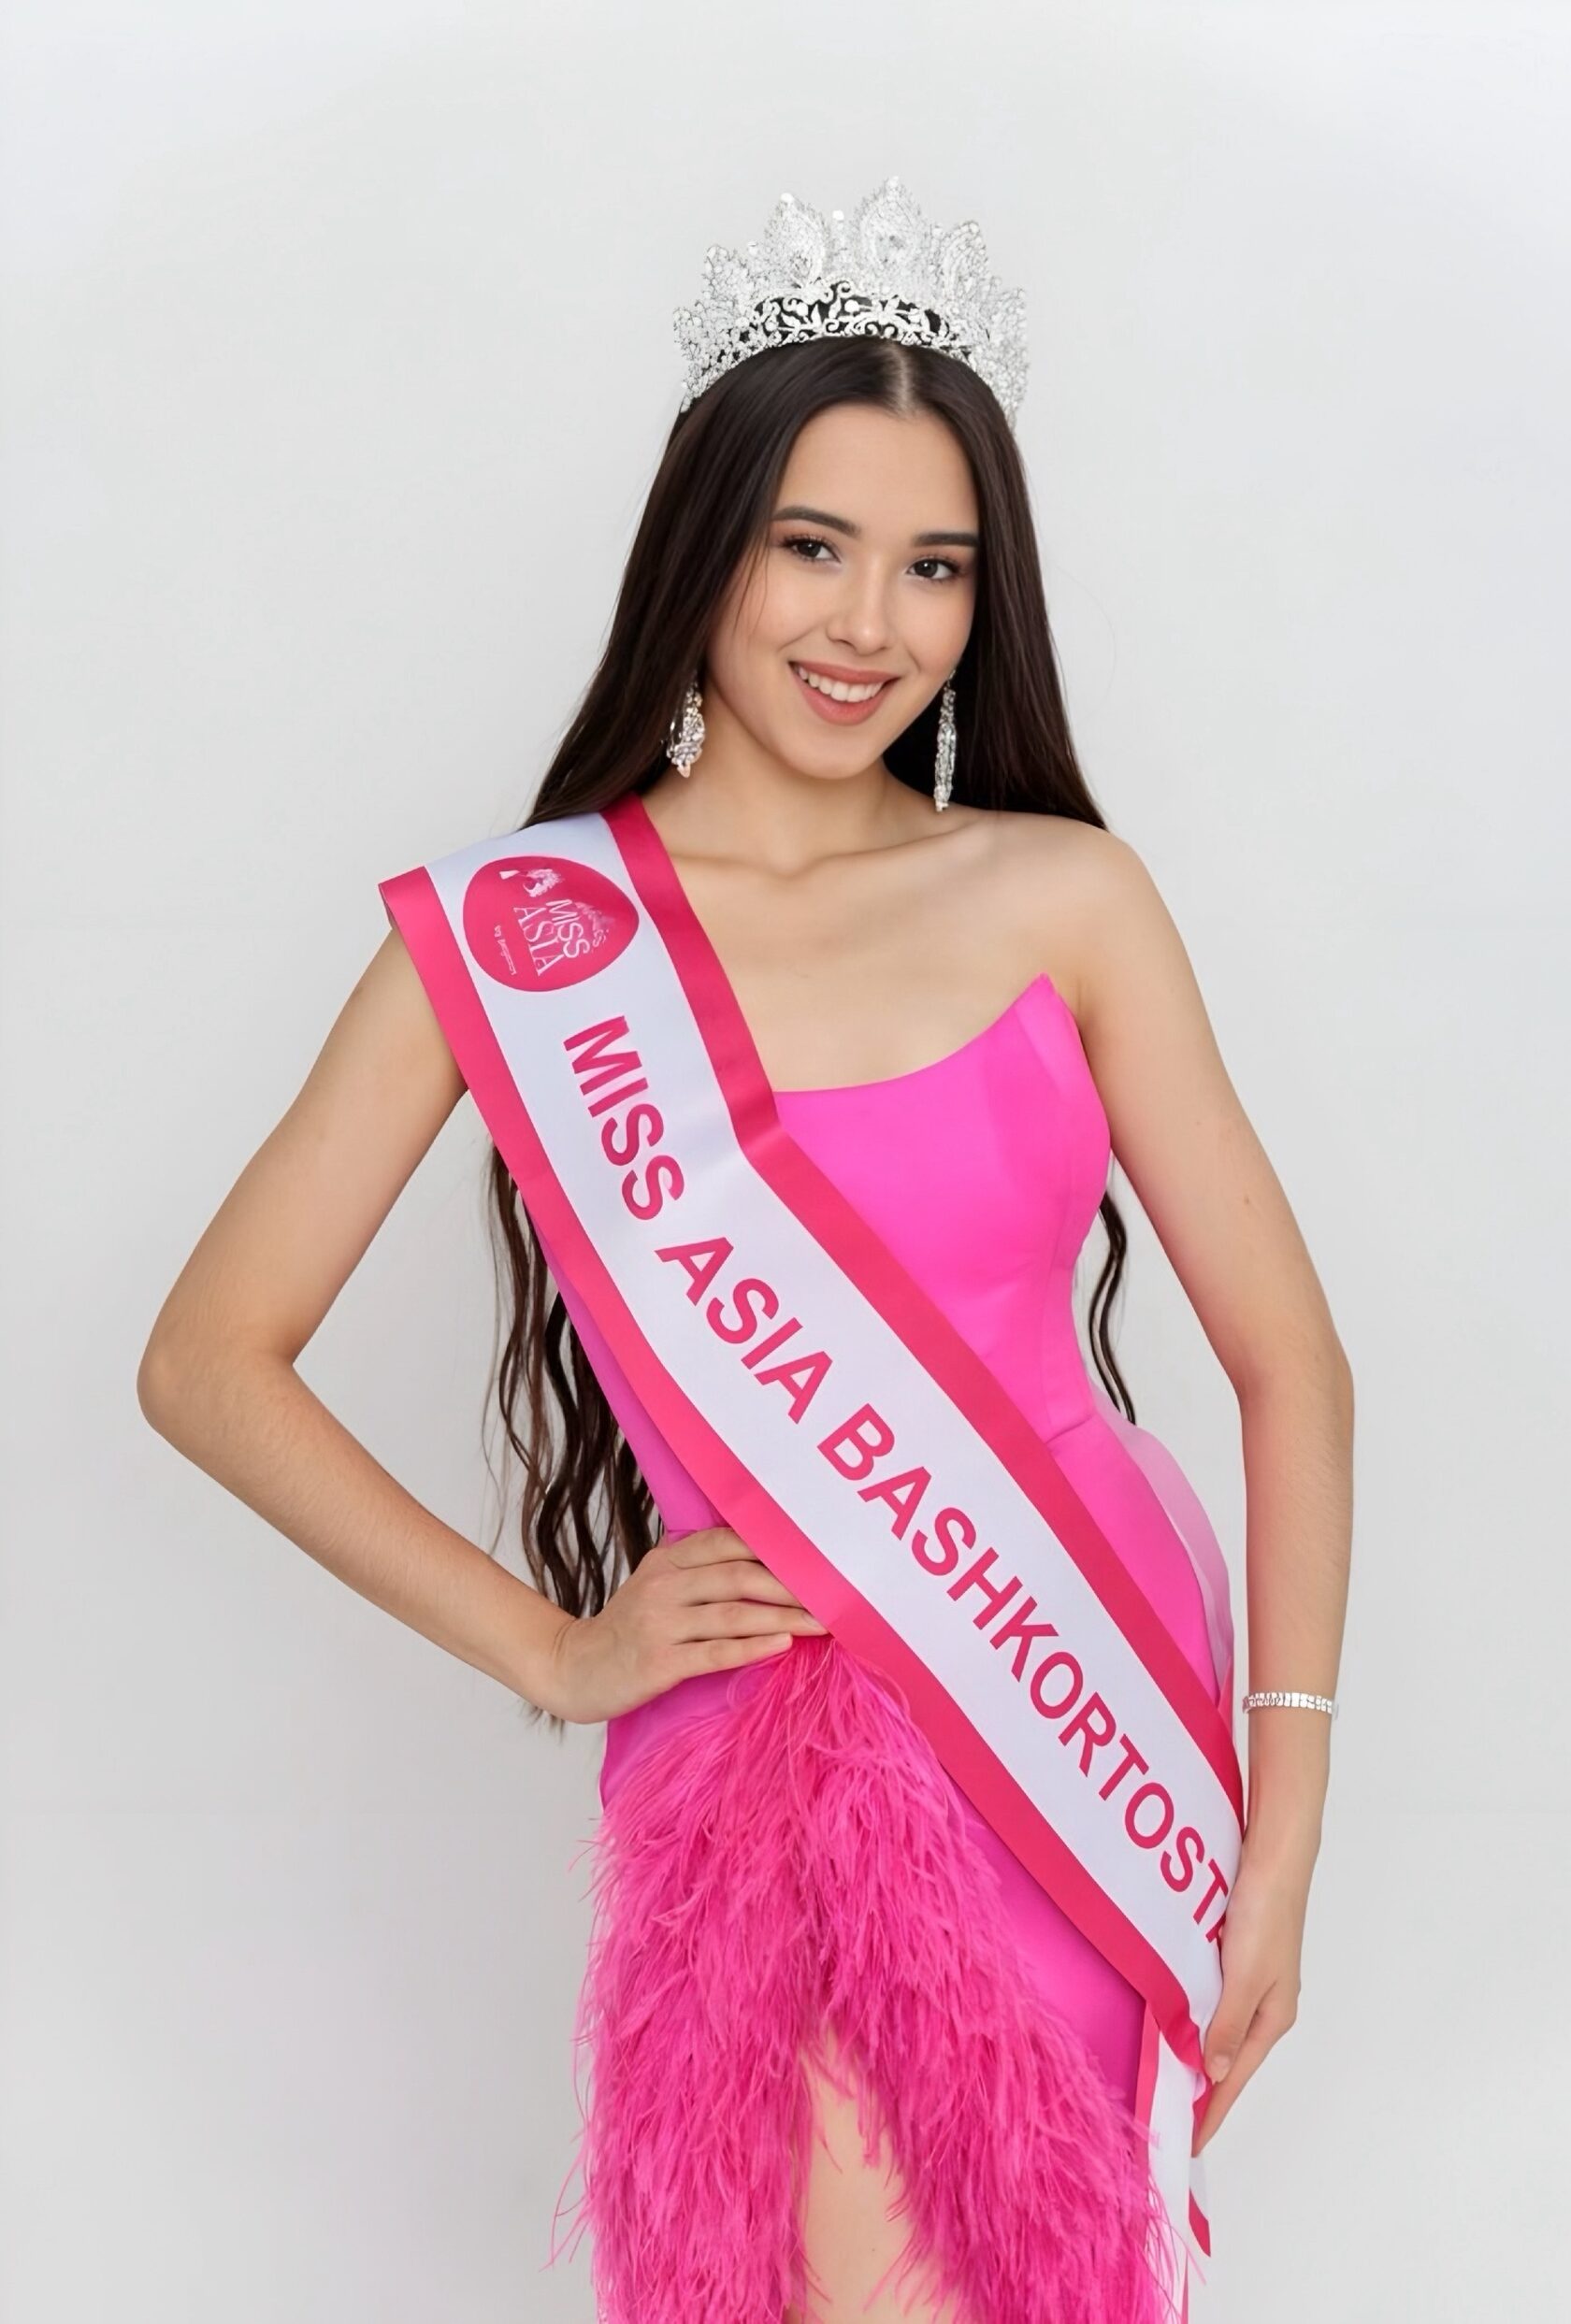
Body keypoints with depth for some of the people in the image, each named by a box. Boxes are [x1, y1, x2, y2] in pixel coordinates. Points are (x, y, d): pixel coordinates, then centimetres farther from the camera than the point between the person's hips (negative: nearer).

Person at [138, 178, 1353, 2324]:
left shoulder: (1065, 898, 0)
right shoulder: (505, 934, -3)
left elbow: (1289, 1361, 2)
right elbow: (210, 1364, 1)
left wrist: (1286, 1830, -1)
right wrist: (550, 1649, -2)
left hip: (1107, 1703, 2)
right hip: (776, 1734, -2)